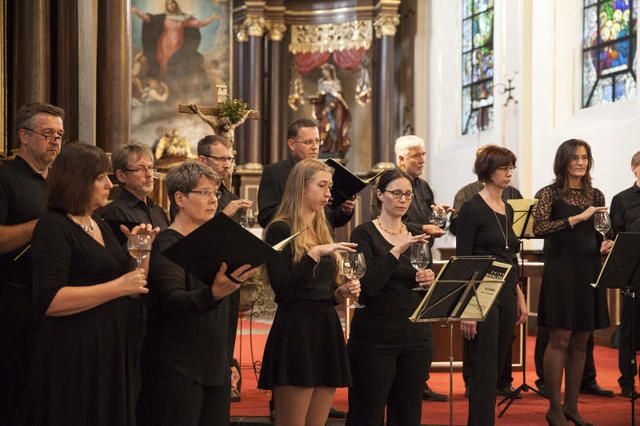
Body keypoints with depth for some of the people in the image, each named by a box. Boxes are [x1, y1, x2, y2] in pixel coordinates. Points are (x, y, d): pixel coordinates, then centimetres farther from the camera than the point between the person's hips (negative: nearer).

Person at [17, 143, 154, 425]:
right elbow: (49, 301, -23)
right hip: (74, 355, -8)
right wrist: (119, 287, -22)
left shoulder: (99, 224, 13)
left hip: (112, 351, 8)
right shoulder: (53, 227, -13)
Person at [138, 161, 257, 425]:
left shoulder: (211, 241, 16)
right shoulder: (168, 245, -10)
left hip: (214, 365, 8)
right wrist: (214, 292, -41)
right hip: (177, 369, -8)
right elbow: (173, 302, -25)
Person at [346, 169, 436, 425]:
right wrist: (396, 251, -21)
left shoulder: (417, 236, 13)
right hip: (375, 339, -5)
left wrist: (430, 281, -4)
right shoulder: (365, 234, -4)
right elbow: (367, 286, -16)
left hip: (416, 337, 5)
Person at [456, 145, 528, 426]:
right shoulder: (472, 209, -9)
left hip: (506, 295, 8)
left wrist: (520, 297, 17)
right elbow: (462, 261, -12)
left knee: (496, 370, 11)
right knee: (485, 373, -9)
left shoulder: (507, 210, 14)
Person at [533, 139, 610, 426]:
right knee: (560, 341, -4)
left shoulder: (595, 196, 12)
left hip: (589, 272, 5)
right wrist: (577, 218, -21)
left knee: (580, 343, 8)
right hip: (561, 272, -5)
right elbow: (539, 228, -19)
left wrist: (606, 242, 1)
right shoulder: (550, 194, -3)